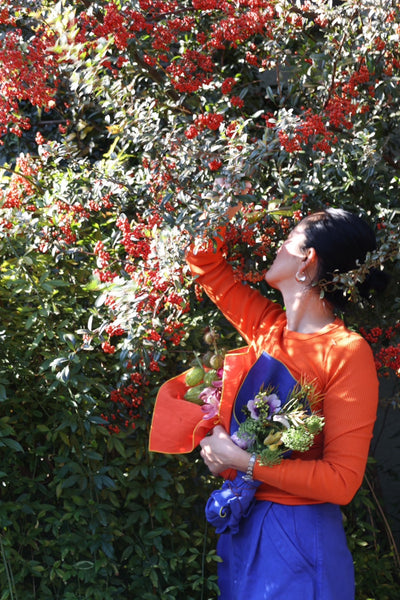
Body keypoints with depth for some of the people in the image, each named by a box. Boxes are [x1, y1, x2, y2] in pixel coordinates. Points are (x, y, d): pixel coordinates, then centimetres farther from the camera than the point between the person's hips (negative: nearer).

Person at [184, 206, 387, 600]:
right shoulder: (269, 329, 2)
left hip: (297, 539, -6)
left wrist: (240, 459, -21)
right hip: (241, 526, 7)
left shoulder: (347, 353, -17)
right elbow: (209, 268, 17)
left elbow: (342, 480, -22)